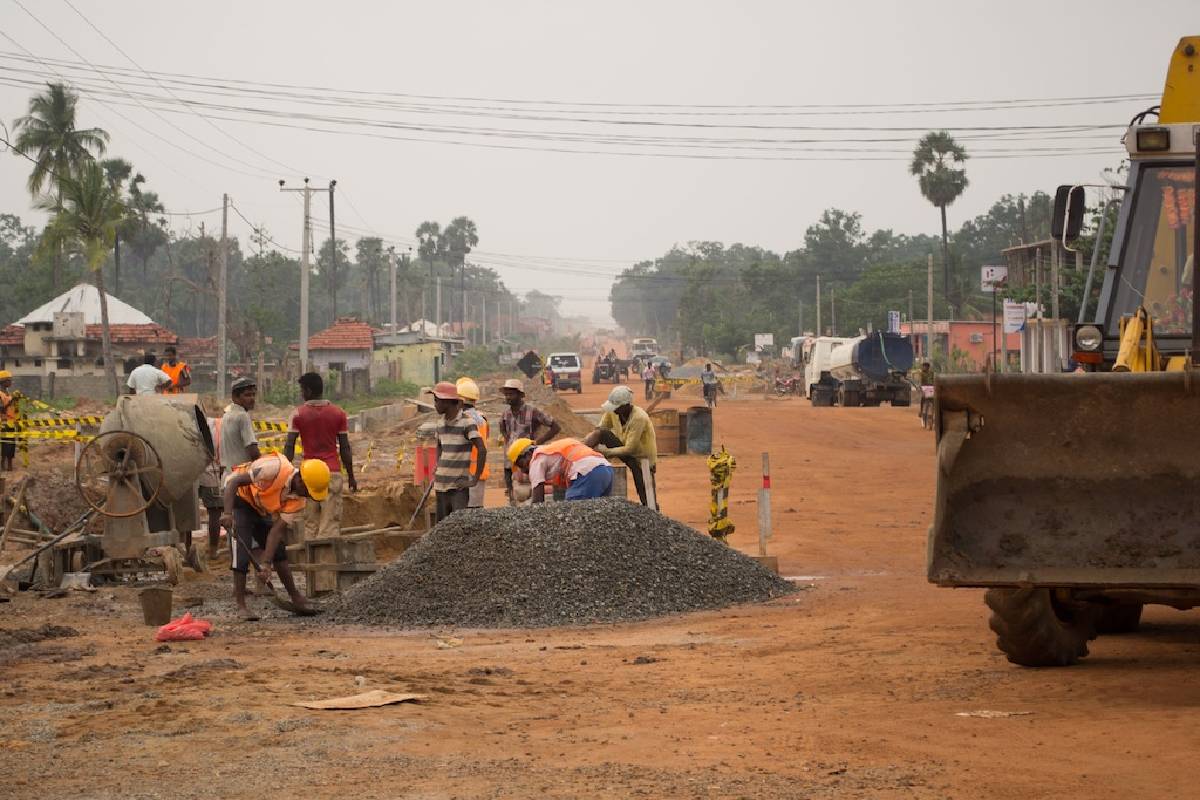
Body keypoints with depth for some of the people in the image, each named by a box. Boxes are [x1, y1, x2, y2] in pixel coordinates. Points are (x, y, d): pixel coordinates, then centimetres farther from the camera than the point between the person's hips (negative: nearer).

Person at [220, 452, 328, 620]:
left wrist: (266, 564, -23)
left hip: (261, 510, 7)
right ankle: (241, 606, -13)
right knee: (242, 552, -17)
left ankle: (295, 597, 20)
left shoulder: (298, 501, -15)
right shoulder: (276, 469, -35)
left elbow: (277, 531, -15)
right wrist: (227, 513, -43)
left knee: (278, 551, 7)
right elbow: (234, 481, -32)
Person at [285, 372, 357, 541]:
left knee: (310, 523, 7)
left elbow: (289, 447, -4)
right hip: (333, 473, 0)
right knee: (331, 522, -1)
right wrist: (351, 476, 10)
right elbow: (345, 448, 3)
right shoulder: (338, 413, 2)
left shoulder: (299, 415, -1)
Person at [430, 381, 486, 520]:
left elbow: (482, 449, -17)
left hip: (459, 485, -7)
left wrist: (475, 479, -17)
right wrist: (438, 468, 15)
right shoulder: (441, 423, 11)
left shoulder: (466, 423, -12)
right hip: (441, 483, 7)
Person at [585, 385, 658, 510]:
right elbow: (600, 430, -4)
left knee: (648, 502, -9)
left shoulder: (639, 418, -31)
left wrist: (605, 451, -26)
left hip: (642, 457, -6)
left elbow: (629, 449, -28)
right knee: (599, 433, -15)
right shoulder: (612, 412, -11)